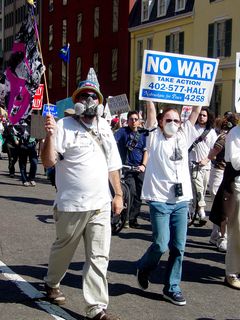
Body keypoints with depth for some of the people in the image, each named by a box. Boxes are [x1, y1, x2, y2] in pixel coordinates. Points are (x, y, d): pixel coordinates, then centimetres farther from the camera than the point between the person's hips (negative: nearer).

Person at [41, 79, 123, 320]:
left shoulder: (104, 127, 12)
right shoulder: (64, 126, -7)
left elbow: (112, 164, 18)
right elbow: (48, 162, -14)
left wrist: (118, 194, 14)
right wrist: (50, 135, -29)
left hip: (101, 205, 4)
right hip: (71, 205, -4)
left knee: (99, 257, 2)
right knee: (63, 250, 15)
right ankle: (52, 283, 42)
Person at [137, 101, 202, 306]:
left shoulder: (184, 137, 12)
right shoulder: (155, 137, 3)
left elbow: (196, 111, 12)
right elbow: (151, 109, -3)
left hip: (182, 200, 4)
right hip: (160, 199, -4)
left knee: (178, 247, 4)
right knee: (161, 244, -8)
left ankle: (172, 288, 17)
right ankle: (144, 268, 23)